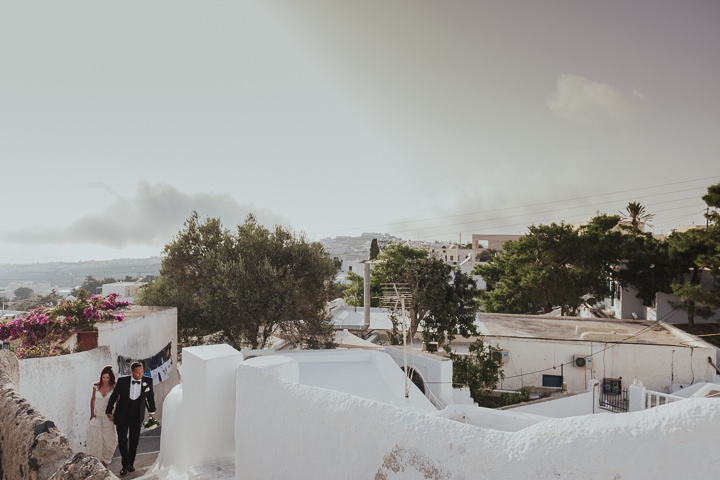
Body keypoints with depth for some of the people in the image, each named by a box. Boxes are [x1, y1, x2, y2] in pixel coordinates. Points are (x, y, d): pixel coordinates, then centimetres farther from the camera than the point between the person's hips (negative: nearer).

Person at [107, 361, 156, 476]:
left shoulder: (148, 381, -7)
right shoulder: (122, 381, -11)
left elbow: (150, 397, 9)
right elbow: (114, 396, 1)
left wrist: (152, 412, 18)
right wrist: (109, 412, 6)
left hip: (137, 417, 1)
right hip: (122, 416, -1)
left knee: (134, 441, 10)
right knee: (122, 440, -4)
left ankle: (131, 463, 27)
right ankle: (125, 464, 11)